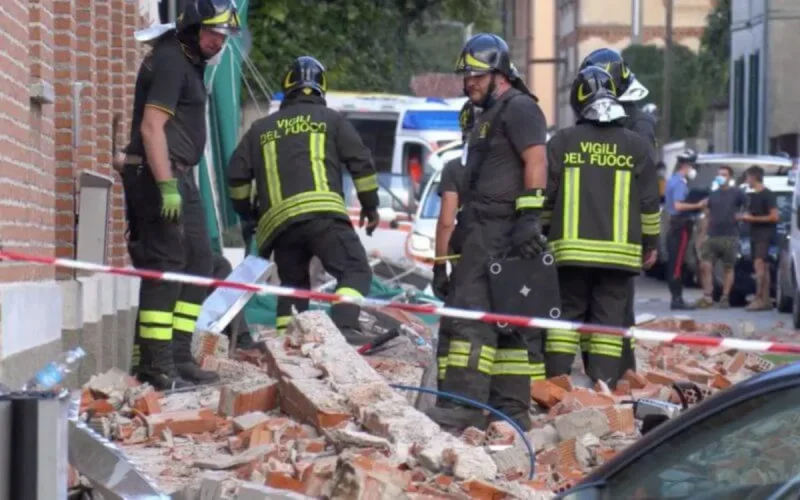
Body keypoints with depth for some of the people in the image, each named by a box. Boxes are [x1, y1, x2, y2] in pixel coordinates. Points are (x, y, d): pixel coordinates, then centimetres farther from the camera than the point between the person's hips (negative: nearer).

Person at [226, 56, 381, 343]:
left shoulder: (261, 129, 25)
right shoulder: (330, 120, 17)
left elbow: (237, 175, 21)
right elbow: (361, 162, 9)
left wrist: (246, 212, 35)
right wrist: (370, 205, 16)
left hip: (278, 220, 4)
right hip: (323, 211, -4)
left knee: (292, 283, 19)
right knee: (355, 271, -7)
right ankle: (344, 325, -30)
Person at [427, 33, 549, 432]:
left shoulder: (519, 108, -6)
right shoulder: (489, 115, 26)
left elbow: (536, 162, -16)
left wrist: (529, 217, -24)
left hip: (499, 232, -11)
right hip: (486, 231, 11)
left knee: (471, 312, -16)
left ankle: (464, 406, -21)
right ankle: (511, 409, 9)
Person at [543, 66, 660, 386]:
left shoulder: (562, 142, 3)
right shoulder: (636, 146, 4)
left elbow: (545, 195, 5)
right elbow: (649, 203, 6)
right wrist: (651, 244, 17)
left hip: (570, 249, 0)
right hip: (619, 251, 0)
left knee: (567, 314, 6)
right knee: (609, 321, 2)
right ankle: (603, 387, -3)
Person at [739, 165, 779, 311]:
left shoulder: (768, 195, -8)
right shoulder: (753, 196, 18)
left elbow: (774, 217, -13)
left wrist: (752, 218, -13)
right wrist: (744, 217, 7)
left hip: (764, 235, -8)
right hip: (755, 235, 8)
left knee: (759, 265, -18)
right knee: (763, 267, 6)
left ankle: (759, 298, -24)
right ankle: (766, 300, 6)